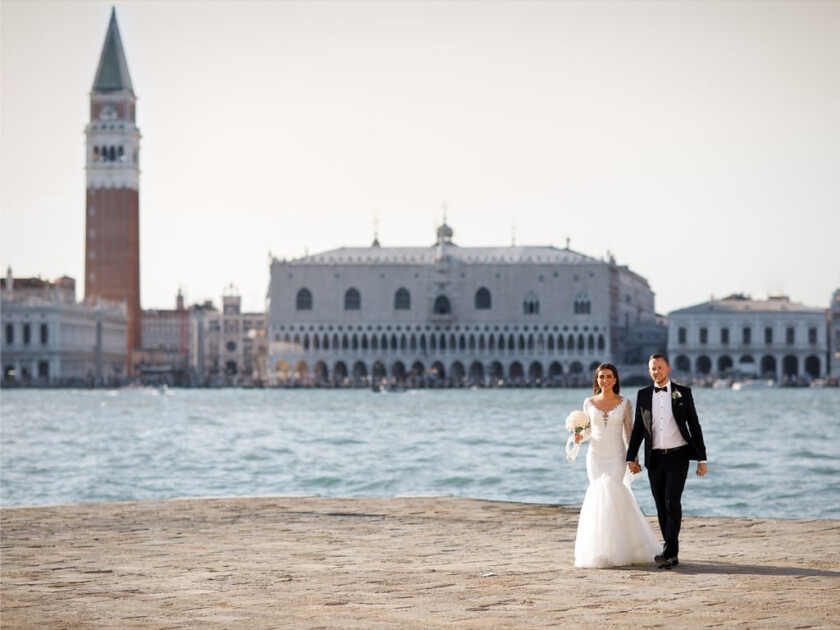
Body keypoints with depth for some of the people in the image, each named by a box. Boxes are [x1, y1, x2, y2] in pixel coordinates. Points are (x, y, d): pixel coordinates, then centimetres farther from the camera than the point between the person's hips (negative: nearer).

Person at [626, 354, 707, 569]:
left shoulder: (683, 393, 1)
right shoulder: (643, 395, 8)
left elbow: (694, 426, 2)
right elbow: (638, 428, 11)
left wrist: (702, 458, -1)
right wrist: (631, 457, 3)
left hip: (677, 456, -3)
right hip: (654, 458, 3)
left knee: (672, 502, -15)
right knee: (661, 507, 4)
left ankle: (669, 553, -19)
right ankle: (672, 555, 11)